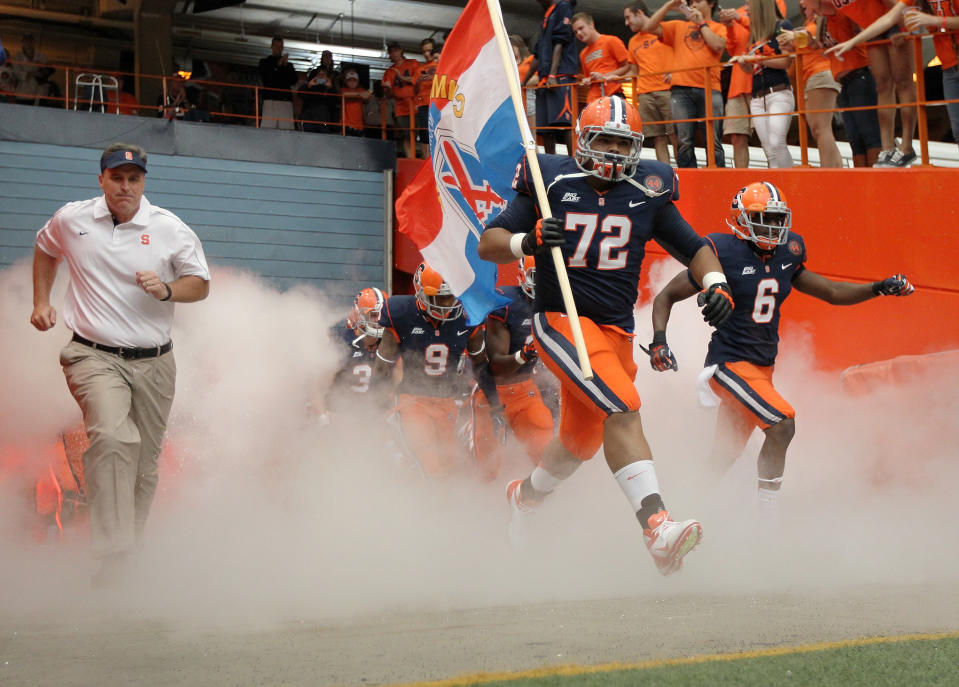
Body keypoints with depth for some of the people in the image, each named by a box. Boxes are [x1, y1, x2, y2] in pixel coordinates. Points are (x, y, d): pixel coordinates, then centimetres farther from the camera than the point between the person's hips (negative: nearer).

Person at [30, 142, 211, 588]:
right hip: (95, 357, -2)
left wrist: (167, 290, -13)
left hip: (153, 363, 2)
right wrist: (40, 302, 15)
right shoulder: (70, 220, 3)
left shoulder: (171, 229, 0)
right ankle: (112, 555, -34)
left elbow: (201, 285, 7)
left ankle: (131, 553, 27)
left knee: (144, 464, 7)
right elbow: (45, 251, 25)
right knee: (112, 438, -28)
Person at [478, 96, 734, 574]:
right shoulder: (551, 182, -4)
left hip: (616, 329, 6)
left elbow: (694, 248, 13)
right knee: (623, 409, -27)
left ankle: (525, 495, 51)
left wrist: (715, 284, -7)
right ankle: (657, 529, -36)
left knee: (582, 441, 19)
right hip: (560, 318, -6)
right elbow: (488, 244, -6)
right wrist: (528, 241, -26)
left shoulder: (646, 193, 6)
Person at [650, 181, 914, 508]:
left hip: (763, 367, 7)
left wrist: (880, 288, 3)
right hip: (731, 362, -7)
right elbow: (665, 297, -5)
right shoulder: (724, 252, -13)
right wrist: (659, 341, -19)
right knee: (782, 424, -22)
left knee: (722, 460, 12)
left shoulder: (786, 254, 6)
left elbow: (830, 291, 16)